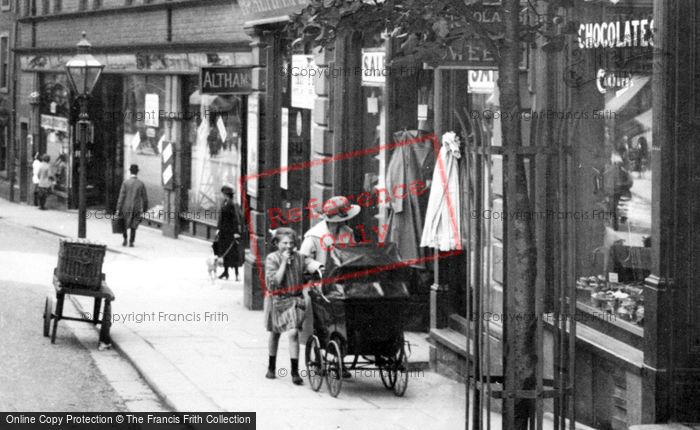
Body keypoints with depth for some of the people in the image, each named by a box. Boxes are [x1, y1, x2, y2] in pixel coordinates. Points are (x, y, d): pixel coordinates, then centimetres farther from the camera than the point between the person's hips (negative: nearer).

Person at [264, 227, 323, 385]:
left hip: (294, 300, 0)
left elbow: (311, 263, -22)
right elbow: (273, 282, -19)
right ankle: (271, 367, 39)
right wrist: (284, 262, -21)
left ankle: (295, 372, -12)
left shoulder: (299, 258, -3)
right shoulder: (272, 259, -10)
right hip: (276, 300, 0)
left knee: (293, 333, -16)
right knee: (274, 333, 18)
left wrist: (317, 266, -44)